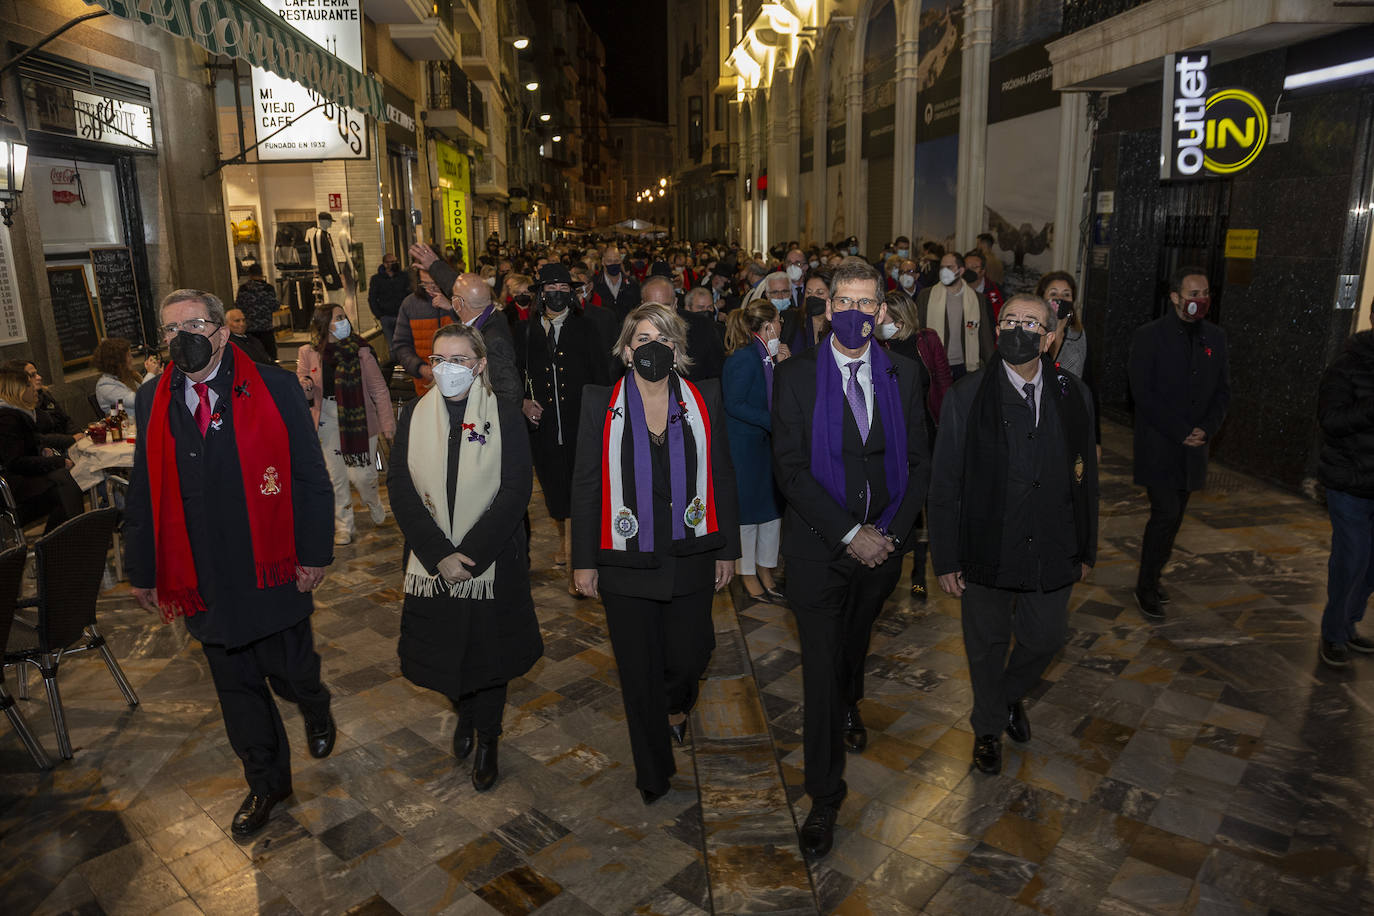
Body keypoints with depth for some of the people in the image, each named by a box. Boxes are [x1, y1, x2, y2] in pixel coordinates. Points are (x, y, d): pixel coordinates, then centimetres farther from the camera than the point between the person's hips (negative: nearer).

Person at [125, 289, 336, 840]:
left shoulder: (275, 389, -9)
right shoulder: (151, 401, 2)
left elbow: (311, 478, -7)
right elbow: (144, 492, 8)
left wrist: (314, 554, -9)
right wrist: (143, 570, 10)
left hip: (271, 569, -3)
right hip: (202, 580, 3)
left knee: (291, 672, 10)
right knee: (236, 687, 16)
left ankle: (316, 710, 46)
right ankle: (266, 782, 36)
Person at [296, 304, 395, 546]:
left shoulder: (360, 352, -5)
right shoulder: (308, 354, 1)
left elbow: (379, 390, -3)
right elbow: (305, 394, 11)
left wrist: (388, 424, -7)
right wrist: (305, 387, -14)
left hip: (359, 421, -2)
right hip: (327, 424, 2)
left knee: (362, 476, -4)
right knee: (336, 478, 8)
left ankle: (374, 505, 30)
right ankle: (343, 526, 24)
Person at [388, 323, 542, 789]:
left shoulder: (503, 417, -7)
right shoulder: (414, 415, 0)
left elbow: (515, 491, -11)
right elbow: (400, 488, -5)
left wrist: (469, 554, -18)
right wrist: (439, 554, -15)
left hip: (491, 562, -2)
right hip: (432, 563, 2)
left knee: (489, 650, 9)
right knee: (444, 648, 13)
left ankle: (487, 740, 33)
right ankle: (464, 713, 44)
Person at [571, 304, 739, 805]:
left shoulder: (703, 401, 0)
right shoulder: (601, 405, -4)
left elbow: (722, 477, 4)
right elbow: (586, 486, -1)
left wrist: (727, 549, 4)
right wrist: (584, 560, -1)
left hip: (691, 557, 1)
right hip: (626, 559, -1)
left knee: (689, 654, 6)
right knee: (639, 668, 11)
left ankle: (674, 703, 45)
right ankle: (653, 771, 33)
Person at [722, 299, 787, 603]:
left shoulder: (764, 357, 10)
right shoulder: (744, 358, -17)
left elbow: (773, 395, 12)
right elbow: (734, 404, -19)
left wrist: (781, 366, 1)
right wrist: (773, 420, -19)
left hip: (764, 441, 9)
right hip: (744, 443, -9)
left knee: (772, 504, 10)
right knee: (747, 507, 3)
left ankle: (766, 570, 24)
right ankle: (748, 575, 18)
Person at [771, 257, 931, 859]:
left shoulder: (901, 374, 1)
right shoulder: (796, 376, -10)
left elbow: (918, 461, 3)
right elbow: (790, 468, -14)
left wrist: (891, 530, -10)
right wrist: (849, 533, -19)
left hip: (883, 543, 4)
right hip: (819, 546, -3)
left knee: (855, 644, 26)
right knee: (820, 667, 2)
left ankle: (848, 709, 58)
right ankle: (825, 796, 18)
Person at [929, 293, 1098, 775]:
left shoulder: (1073, 396, -2)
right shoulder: (966, 397, -11)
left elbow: (1085, 478, 5)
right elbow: (945, 485, -9)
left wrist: (1085, 549, 8)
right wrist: (946, 559, -9)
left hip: (1052, 551, 3)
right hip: (987, 551, -2)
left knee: (1047, 638, 18)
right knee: (987, 645, 15)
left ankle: (1012, 694, 51)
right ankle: (988, 728, 41)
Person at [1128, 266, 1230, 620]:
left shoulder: (1215, 337, 9)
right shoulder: (1150, 335, -7)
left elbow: (1223, 391, 10)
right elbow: (1143, 392, -11)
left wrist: (1207, 429, -7)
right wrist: (1181, 432, -15)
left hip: (1193, 445, 5)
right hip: (1159, 445, -5)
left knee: (1172, 516, 9)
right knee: (1166, 514, -9)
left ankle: (1150, 577, 24)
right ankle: (1146, 587, 6)